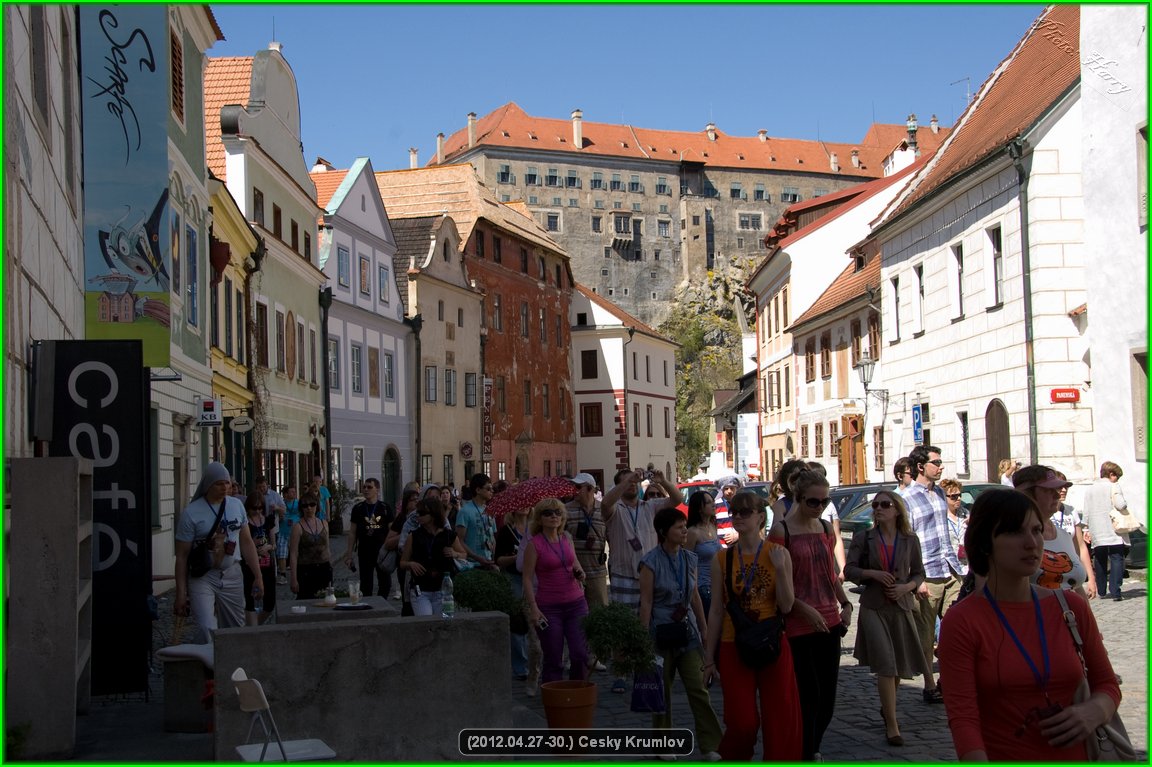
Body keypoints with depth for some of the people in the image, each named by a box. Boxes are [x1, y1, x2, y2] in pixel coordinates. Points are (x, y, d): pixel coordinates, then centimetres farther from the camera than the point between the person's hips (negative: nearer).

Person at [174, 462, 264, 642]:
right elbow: (182, 556, -6)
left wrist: (258, 576, 9)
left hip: (232, 576, 4)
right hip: (202, 578, -4)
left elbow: (247, 543, 13)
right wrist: (181, 594, -9)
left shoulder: (236, 505, 6)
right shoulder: (191, 513, -9)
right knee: (208, 633, -16)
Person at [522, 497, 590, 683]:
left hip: (576, 603, 4)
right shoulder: (534, 544, -7)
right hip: (549, 608, -4)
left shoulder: (567, 539, 8)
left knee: (581, 654, 0)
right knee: (553, 660, 1)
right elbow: (527, 579, -8)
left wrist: (579, 572, 0)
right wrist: (533, 608, -16)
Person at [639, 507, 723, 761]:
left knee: (698, 688, -3)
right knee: (662, 690, 7)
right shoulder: (651, 562, -10)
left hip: (687, 629, 4)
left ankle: (709, 745, 0)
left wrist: (704, 629, 11)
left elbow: (695, 597, 12)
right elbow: (646, 602, -10)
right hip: (662, 630, -4)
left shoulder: (690, 560, 5)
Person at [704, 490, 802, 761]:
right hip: (734, 648, 0)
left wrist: (780, 568, -16)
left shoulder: (779, 554, -1)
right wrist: (710, 658, 6)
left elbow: (786, 606, -5)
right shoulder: (722, 559, 1)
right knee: (742, 723, -2)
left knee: (780, 721, 3)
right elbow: (717, 610, 4)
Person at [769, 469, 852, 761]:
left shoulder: (826, 528, 10)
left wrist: (845, 604, 6)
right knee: (809, 694, -5)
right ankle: (808, 755, 7)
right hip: (798, 625, -6)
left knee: (828, 693, 11)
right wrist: (803, 609, -18)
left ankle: (812, 748, 29)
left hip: (829, 622, 6)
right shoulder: (781, 530, -8)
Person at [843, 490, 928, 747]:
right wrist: (872, 574, -16)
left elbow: (919, 573, 8)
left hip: (901, 606, 3)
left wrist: (906, 586, -11)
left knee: (900, 665, 14)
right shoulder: (863, 538, -1)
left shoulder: (910, 540, 3)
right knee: (885, 665, -11)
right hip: (873, 607, -3)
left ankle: (887, 708, 40)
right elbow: (849, 570, -1)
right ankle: (891, 724, -7)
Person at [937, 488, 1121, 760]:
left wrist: (1094, 711, -11)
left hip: (1074, 755, 4)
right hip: (999, 757, -4)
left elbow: (1108, 685, 11)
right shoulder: (961, 622, -12)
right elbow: (962, 718, -18)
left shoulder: (1072, 607, 0)